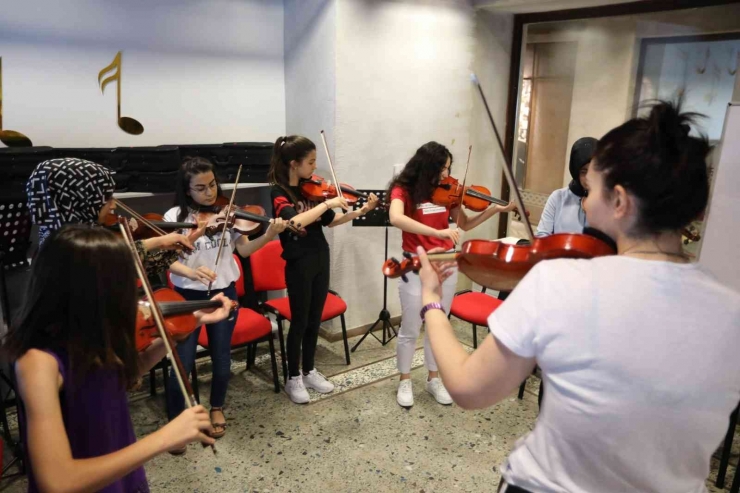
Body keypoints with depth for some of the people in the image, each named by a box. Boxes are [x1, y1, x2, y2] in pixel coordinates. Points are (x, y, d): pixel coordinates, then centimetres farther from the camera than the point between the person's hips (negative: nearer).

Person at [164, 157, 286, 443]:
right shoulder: (175, 216, -8)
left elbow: (244, 249, -8)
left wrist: (268, 235, -25)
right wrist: (187, 270, -34)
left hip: (223, 293, 2)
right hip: (187, 296, -2)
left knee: (221, 358, 12)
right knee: (182, 364, 1)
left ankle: (217, 408, 38)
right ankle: (175, 423, 23)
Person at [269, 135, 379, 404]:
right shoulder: (278, 193, -15)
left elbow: (331, 221, 11)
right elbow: (296, 221, -33)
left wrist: (361, 211, 1)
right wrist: (328, 202, -30)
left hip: (320, 260, 7)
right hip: (299, 264, -6)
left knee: (315, 320, 15)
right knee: (299, 321, 4)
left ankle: (309, 372, 31)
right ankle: (293, 379, 21)